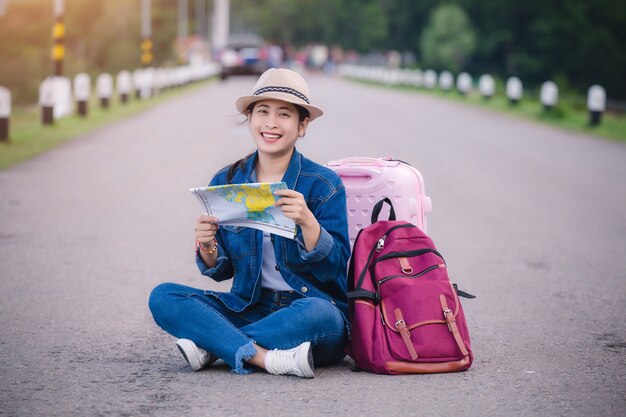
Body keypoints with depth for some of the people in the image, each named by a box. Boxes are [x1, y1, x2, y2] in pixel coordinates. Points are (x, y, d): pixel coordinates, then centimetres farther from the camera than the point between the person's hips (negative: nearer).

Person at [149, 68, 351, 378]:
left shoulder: (324, 185, -5)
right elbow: (222, 271, 9)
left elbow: (335, 269, -12)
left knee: (320, 314, -38)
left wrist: (307, 221, -29)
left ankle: (214, 346, -20)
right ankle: (267, 358, -28)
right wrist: (207, 248, -14)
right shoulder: (226, 182, 5)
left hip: (306, 309, -4)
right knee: (163, 297, -14)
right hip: (248, 308, 4)